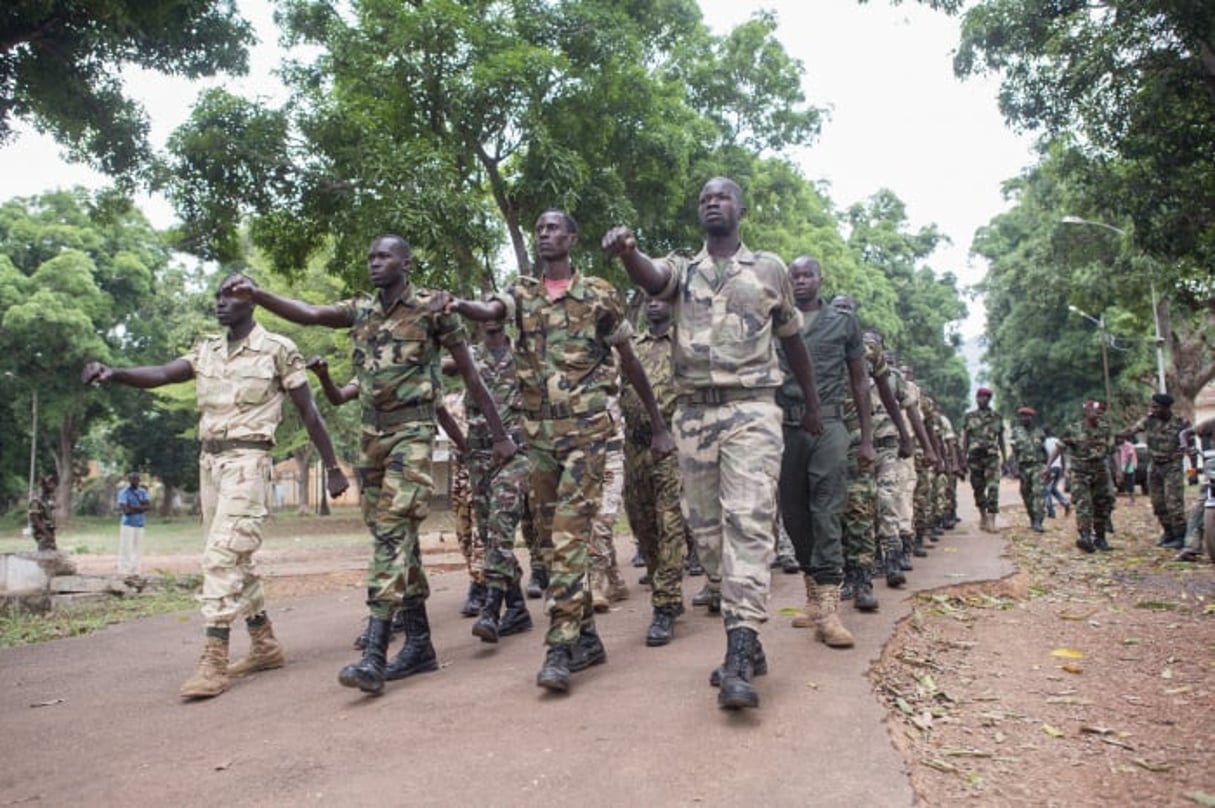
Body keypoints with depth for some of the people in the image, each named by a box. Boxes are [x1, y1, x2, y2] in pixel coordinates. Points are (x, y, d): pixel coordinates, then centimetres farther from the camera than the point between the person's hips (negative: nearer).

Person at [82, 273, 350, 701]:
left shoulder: (277, 349, -4)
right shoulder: (205, 351, 13)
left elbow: (309, 412, -3)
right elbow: (161, 374, 0)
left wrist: (333, 468, -1)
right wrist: (114, 372, -20)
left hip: (247, 461, -7)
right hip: (209, 461, 7)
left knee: (222, 556, -14)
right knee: (233, 557, 11)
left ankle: (214, 660, -11)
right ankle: (265, 644, 23)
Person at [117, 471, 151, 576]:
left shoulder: (143, 492, 12)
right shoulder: (124, 493, -5)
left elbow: (148, 506, 0)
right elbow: (125, 510, -16)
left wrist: (133, 508, -13)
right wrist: (140, 508, -6)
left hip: (140, 524, 5)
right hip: (128, 524, -5)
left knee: (136, 549, 7)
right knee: (126, 550, -7)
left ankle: (135, 571, 12)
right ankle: (125, 573, -6)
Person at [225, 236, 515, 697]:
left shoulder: (433, 306, -2)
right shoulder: (360, 309, 15)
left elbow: (470, 374, -1)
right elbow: (308, 314, 3)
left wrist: (499, 434, 1)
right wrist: (256, 296, -12)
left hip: (411, 431, -6)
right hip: (370, 433, 7)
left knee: (392, 532, -16)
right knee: (395, 535, 8)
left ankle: (374, 656, -19)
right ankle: (419, 645, 16)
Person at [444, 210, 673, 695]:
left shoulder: (599, 294, 2)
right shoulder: (522, 294, 11)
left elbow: (630, 362, 8)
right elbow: (490, 312, -12)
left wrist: (659, 426, 9)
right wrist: (459, 306, -36)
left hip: (587, 428, -5)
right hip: (539, 431, 5)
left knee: (570, 533, -13)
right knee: (551, 536, 9)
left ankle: (560, 647, -11)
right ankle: (586, 636, 21)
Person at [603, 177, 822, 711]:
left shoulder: (769, 268, 12)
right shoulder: (681, 269, 13)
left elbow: (793, 340, 21)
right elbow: (650, 277, -13)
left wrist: (812, 405, 25)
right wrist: (627, 251, -36)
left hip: (751, 409, -3)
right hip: (693, 413, 3)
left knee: (748, 524, -15)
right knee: (707, 531, 5)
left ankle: (739, 658, -19)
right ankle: (747, 642, 19)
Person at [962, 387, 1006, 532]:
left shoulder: (996, 417, 11)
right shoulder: (969, 416, 9)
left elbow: (1001, 438, 14)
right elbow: (965, 438, 9)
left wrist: (1004, 458, 12)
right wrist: (964, 457, 2)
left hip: (992, 456, -1)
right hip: (974, 456, 1)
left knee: (993, 488, -12)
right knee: (978, 488, 7)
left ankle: (991, 520, -15)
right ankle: (982, 516, 23)